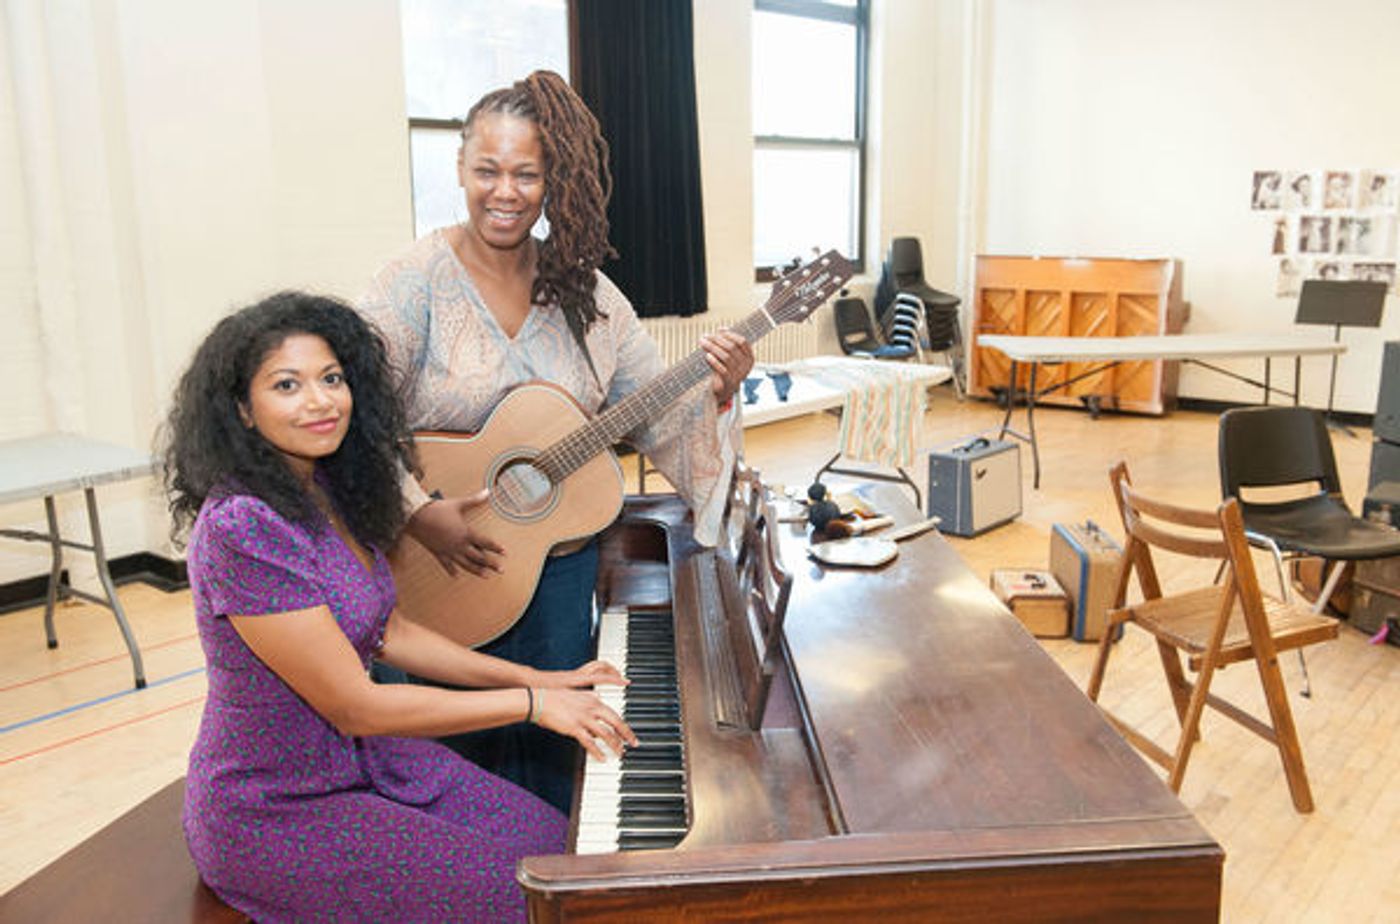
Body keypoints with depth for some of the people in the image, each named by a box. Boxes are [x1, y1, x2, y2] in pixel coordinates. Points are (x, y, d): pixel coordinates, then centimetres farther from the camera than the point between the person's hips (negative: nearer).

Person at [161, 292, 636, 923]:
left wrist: (539, 679, 3)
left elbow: (387, 634, 8)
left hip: (367, 760, 8)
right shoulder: (241, 529, -27)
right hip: (276, 816, -8)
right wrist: (531, 703, -20)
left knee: (563, 846, 3)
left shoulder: (328, 492, 1)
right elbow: (355, 707, -25)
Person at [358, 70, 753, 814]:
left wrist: (715, 393, -16)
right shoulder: (419, 279, -11)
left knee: (545, 757, 15)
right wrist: (420, 514, -29)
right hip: (434, 568, -3)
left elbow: (660, 421, 2)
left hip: (558, 565, 4)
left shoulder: (587, 295, 2)